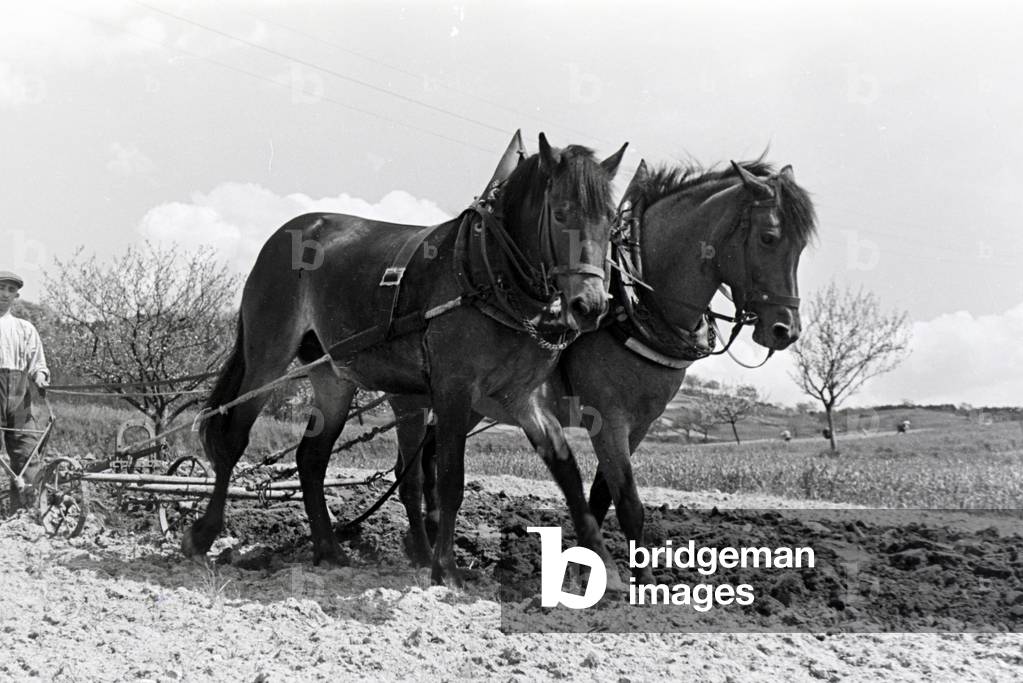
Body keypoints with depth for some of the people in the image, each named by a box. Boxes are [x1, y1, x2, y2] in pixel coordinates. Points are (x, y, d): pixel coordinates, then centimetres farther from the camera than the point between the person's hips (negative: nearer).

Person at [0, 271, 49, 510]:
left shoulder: (25, 328, 18)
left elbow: (37, 363, 19)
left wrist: (40, 375, -3)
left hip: (19, 398, 3)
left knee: (27, 454, -3)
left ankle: (23, 509, 1)